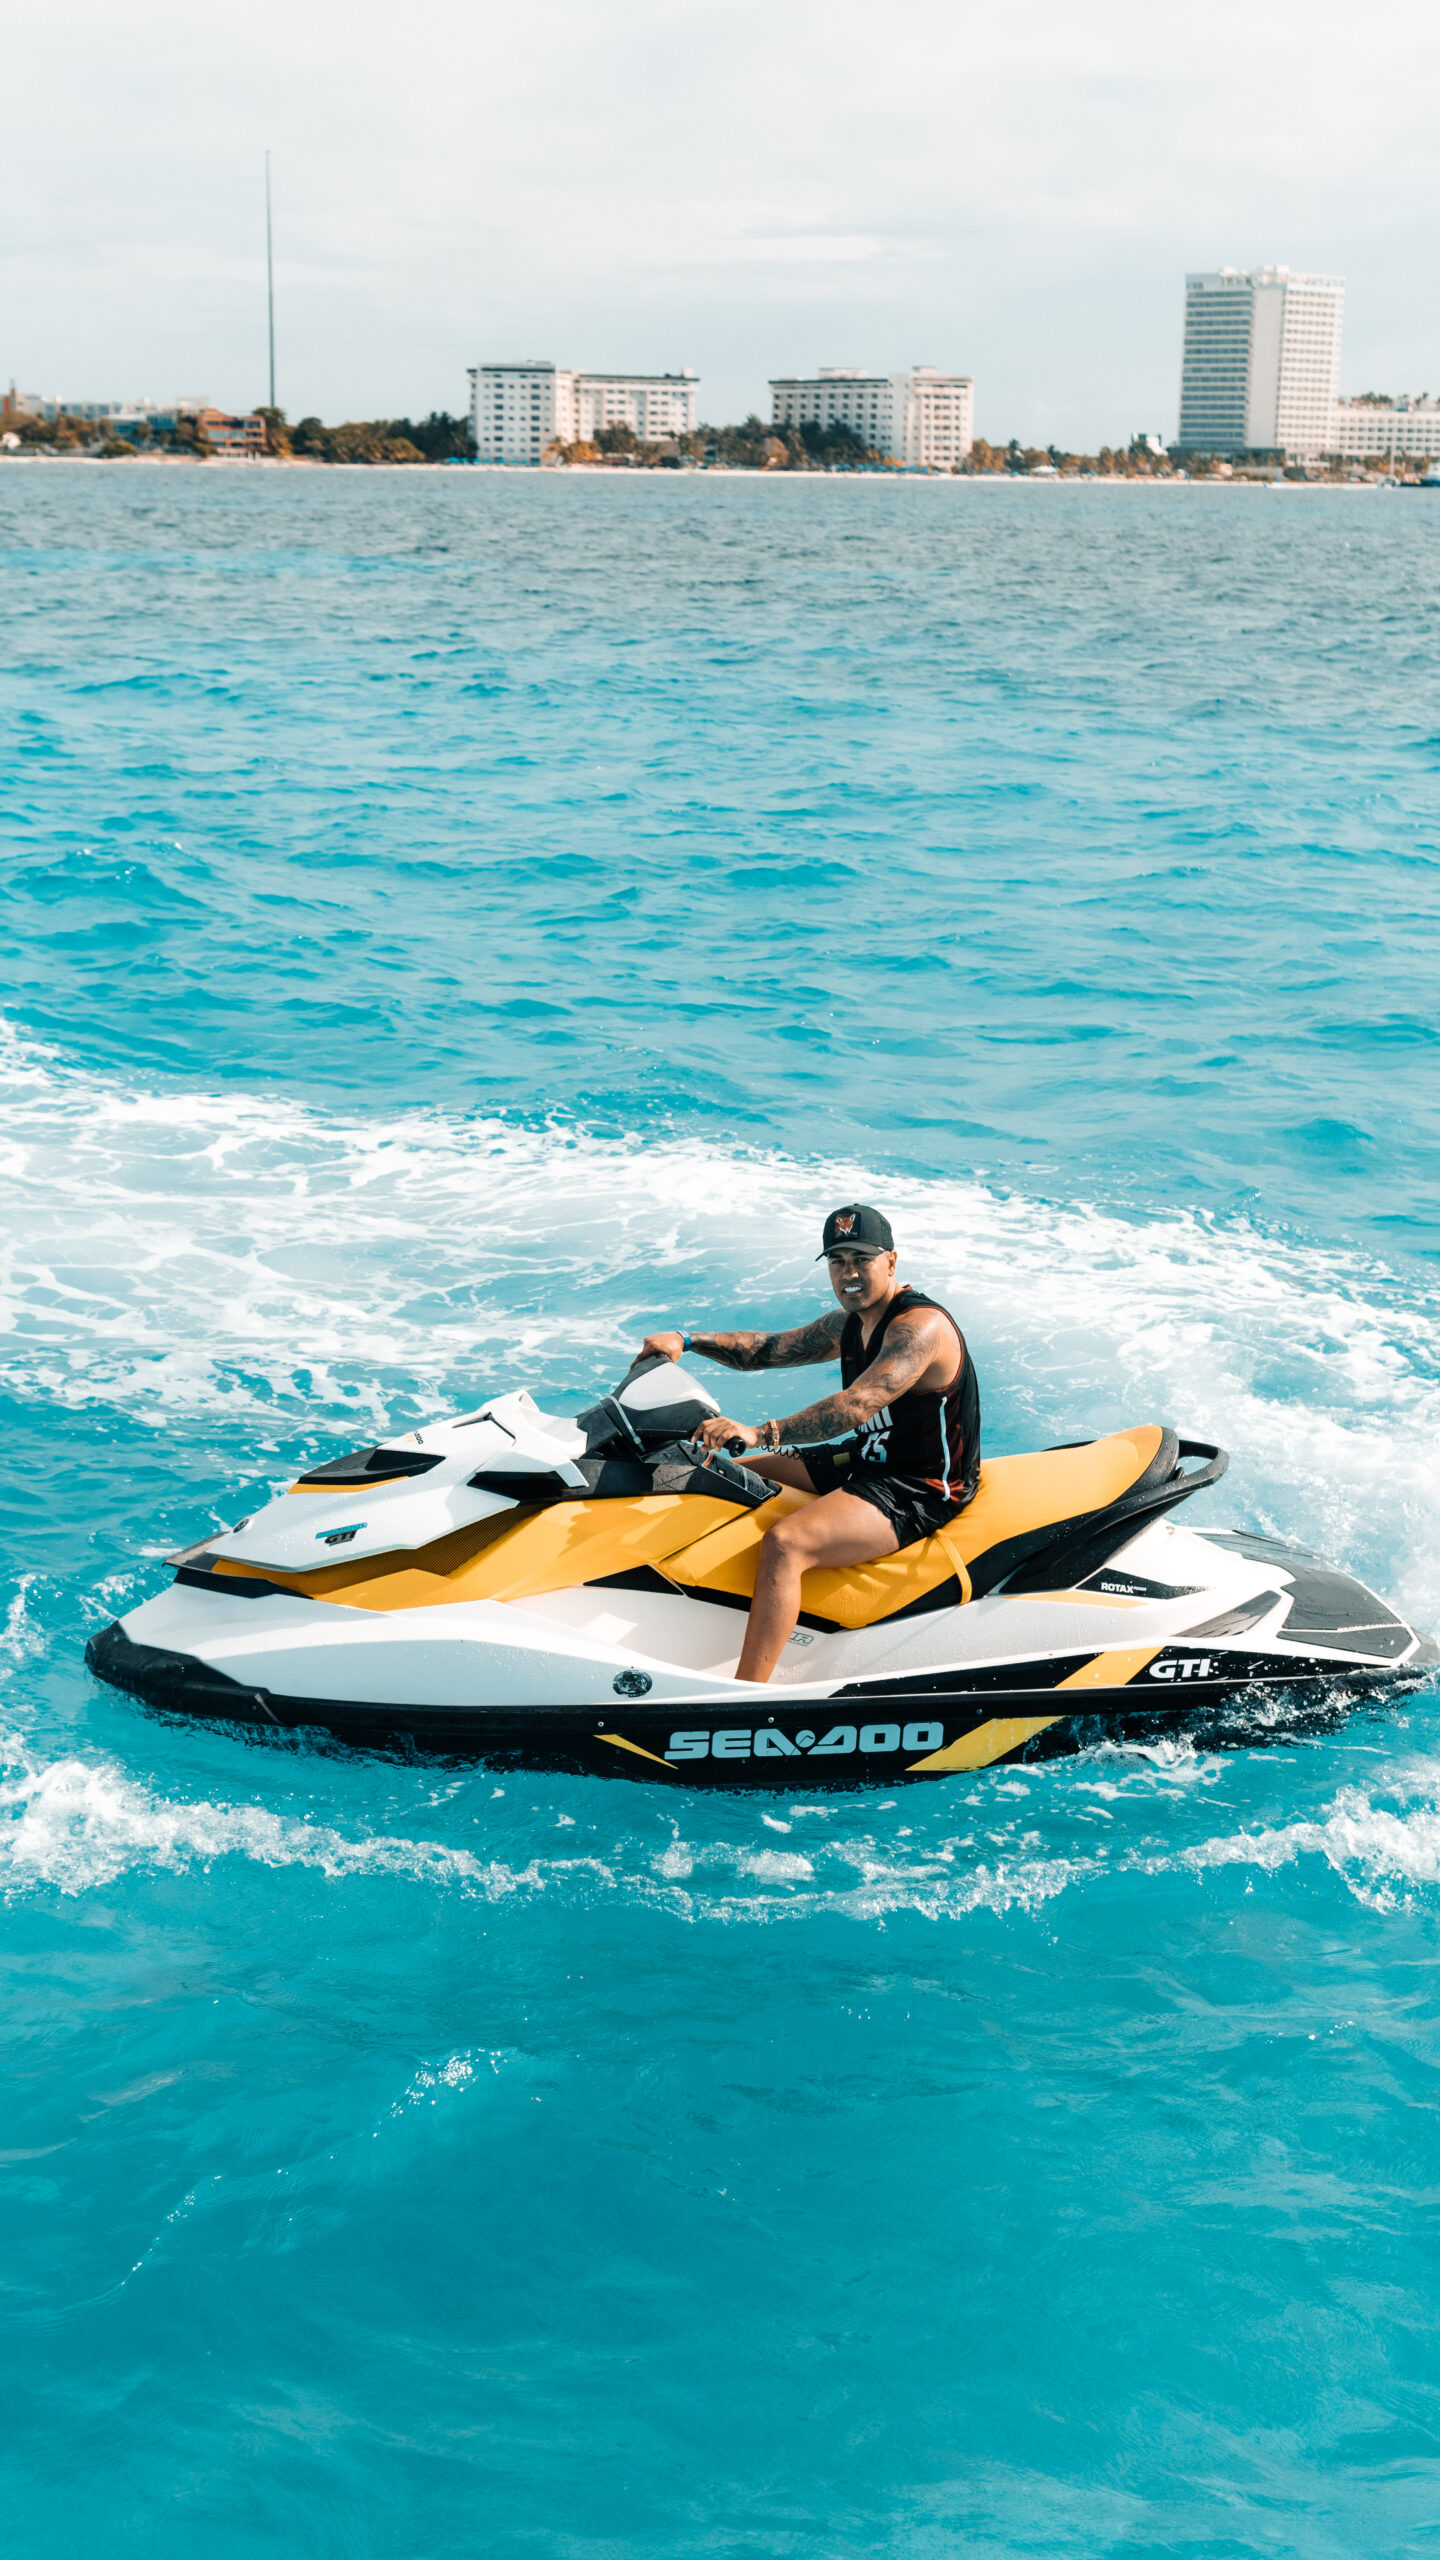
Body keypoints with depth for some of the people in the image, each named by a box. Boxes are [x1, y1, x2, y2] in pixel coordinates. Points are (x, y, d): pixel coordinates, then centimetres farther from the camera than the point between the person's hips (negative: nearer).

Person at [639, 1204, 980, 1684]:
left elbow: (856, 1406, -35)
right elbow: (771, 1348, 16)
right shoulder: (850, 1323, 9)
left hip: (919, 1491, -11)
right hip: (869, 1461, 11)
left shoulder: (920, 1326, -22)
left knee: (785, 1542, -31)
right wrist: (687, 1341, 0)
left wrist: (762, 1433, -44)